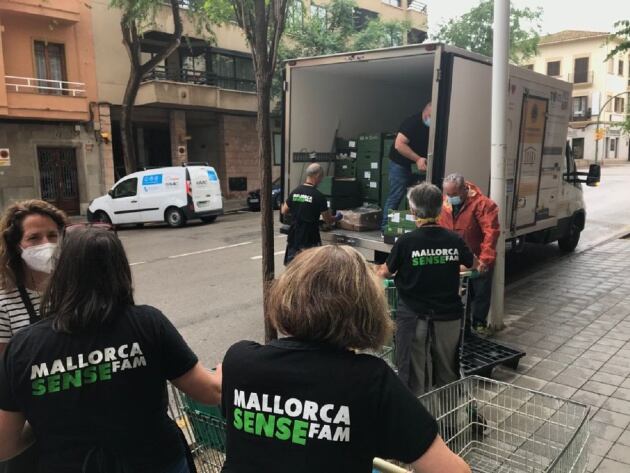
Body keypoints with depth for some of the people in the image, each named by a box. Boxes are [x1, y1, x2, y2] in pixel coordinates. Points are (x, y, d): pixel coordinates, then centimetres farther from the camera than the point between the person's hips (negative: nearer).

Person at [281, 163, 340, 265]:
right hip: (310, 239, -5)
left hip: (294, 237, 5)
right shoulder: (319, 196, -12)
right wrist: (337, 217, 16)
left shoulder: (295, 192, 1)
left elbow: (284, 211, 12)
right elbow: (328, 220, -5)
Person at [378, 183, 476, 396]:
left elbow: (386, 272, 0)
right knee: (447, 372, 19)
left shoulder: (406, 242, -15)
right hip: (448, 316, 3)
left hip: (414, 317, -3)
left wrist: (380, 271, 23)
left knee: (414, 377, 8)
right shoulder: (454, 240, -5)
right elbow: (472, 263, 16)